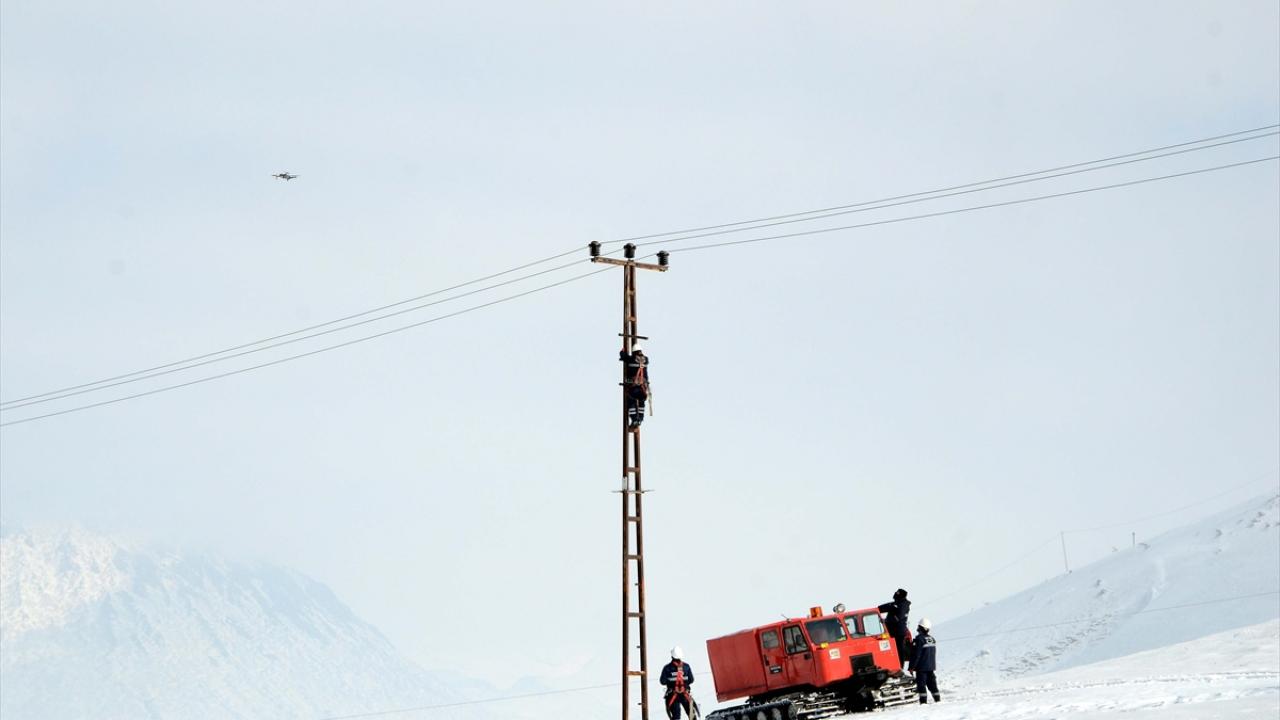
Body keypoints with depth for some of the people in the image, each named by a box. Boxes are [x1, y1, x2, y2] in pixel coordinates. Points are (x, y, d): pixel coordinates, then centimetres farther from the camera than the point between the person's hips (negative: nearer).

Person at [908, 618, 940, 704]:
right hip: (931, 667, 7)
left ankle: (923, 701, -9)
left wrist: (912, 667, -10)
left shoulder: (919, 639, -15)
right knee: (932, 683, 14)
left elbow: (916, 655, -15)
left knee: (921, 684, -4)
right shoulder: (932, 639, 8)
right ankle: (937, 699, 14)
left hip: (921, 668, -7)